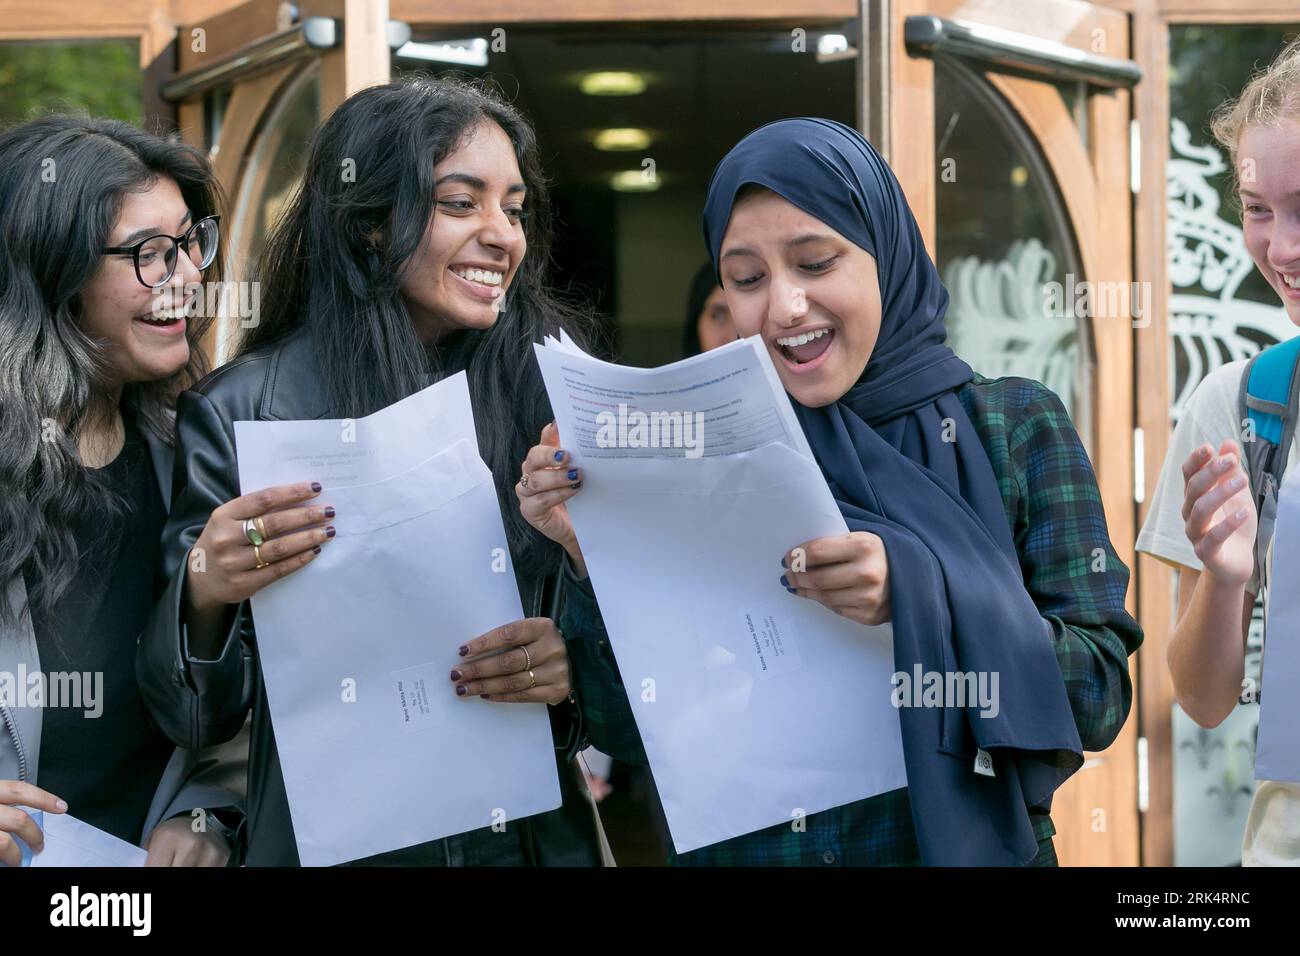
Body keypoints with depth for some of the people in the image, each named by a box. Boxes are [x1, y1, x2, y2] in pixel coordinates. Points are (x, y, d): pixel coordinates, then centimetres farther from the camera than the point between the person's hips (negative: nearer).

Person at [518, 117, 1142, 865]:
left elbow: (1101, 697, -8)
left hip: (961, 845, -1)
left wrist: (917, 592, -21)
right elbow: (630, 731, 1)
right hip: (737, 848, 1)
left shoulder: (1017, 426, -2)